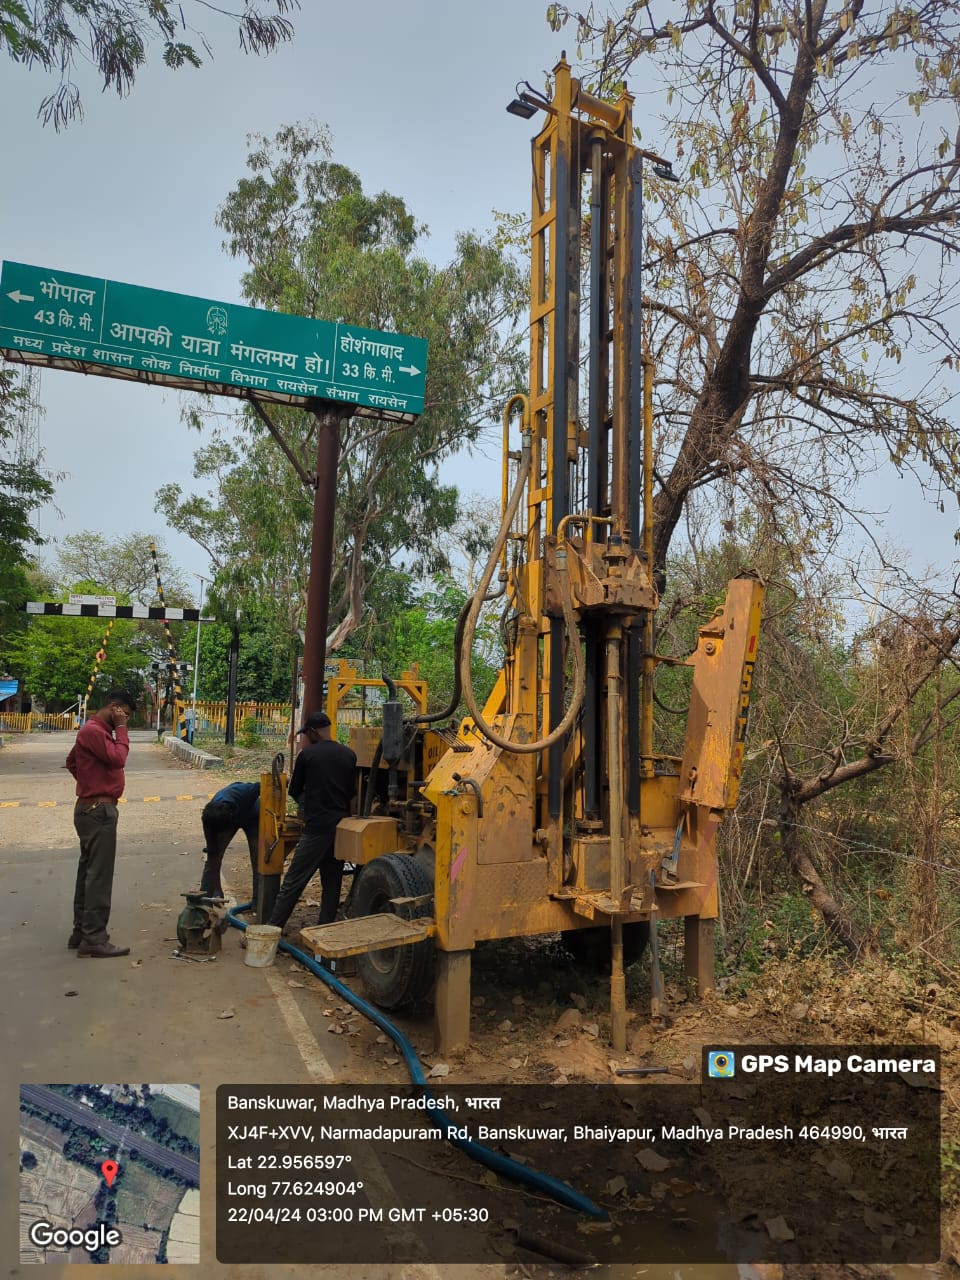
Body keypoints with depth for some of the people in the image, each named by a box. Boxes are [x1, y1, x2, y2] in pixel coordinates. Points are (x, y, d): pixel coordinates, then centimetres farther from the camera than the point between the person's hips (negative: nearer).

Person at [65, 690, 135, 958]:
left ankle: (81, 931, 23)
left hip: (93, 809, 11)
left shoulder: (96, 730, 17)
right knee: (99, 876, -7)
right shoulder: (94, 731, -16)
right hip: (98, 811, -11)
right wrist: (121, 728, -16)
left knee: (88, 873, 15)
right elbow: (118, 758, -25)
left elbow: (71, 761, 27)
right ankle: (94, 939, -3)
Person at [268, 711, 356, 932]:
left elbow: (294, 791, 6)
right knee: (332, 883, 11)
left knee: (293, 881, -2)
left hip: (317, 827, -5)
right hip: (342, 826, 5)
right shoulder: (349, 755, 6)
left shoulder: (307, 754, -7)